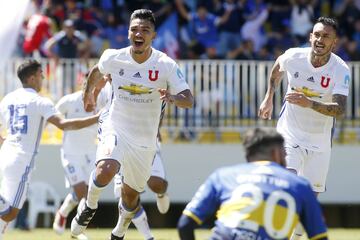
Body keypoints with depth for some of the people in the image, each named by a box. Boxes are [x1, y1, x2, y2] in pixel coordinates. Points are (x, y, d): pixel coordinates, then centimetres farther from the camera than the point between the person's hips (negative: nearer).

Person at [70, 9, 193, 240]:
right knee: (105, 170, -31)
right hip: (116, 130, -1)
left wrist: (173, 97, -37)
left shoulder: (166, 65, -14)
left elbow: (188, 100, -15)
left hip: (145, 140, 1)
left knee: (131, 195, 13)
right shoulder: (113, 58, -10)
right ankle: (90, 207, 0)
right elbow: (97, 71, 14)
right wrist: (88, 93, 29)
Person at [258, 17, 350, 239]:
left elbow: (340, 109, -31)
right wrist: (269, 98, 17)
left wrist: (310, 104, -45)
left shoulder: (341, 70, -17)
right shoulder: (294, 56, -12)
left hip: (320, 141, 1)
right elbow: (278, 68, 15)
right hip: (290, 135, -1)